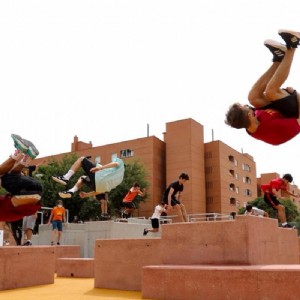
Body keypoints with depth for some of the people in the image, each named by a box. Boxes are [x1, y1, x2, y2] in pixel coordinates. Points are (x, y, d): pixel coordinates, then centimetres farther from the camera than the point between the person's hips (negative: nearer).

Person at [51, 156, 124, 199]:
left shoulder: (120, 162, 19)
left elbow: (116, 163, -10)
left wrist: (100, 168, -21)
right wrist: (86, 194, 29)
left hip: (99, 177, -9)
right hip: (100, 187, 9)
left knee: (82, 159, 3)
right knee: (82, 178, 37)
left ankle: (66, 178, -11)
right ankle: (71, 191, 9)